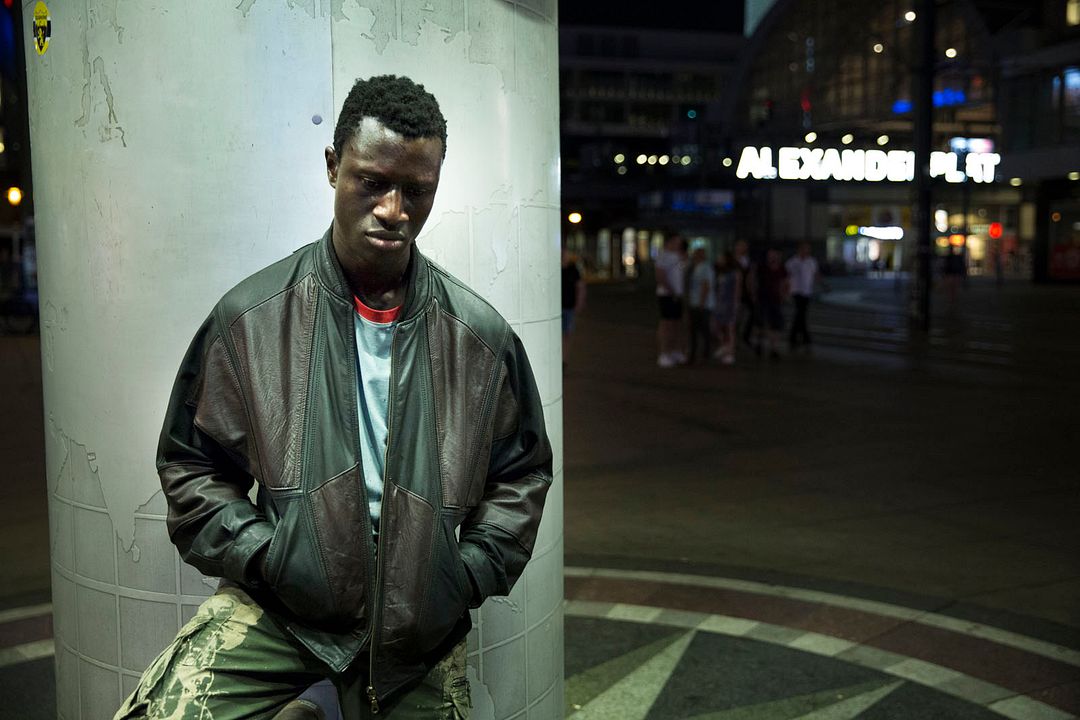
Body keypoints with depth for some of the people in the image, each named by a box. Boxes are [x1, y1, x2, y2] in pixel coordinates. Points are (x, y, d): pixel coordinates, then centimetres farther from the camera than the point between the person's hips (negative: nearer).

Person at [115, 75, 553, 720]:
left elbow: (523, 471, 11)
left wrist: (469, 574, 0)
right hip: (281, 605, -1)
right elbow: (192, 462, 5)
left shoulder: (481, 334, -1)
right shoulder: (250, 317, -4)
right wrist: (264, 558, -7)